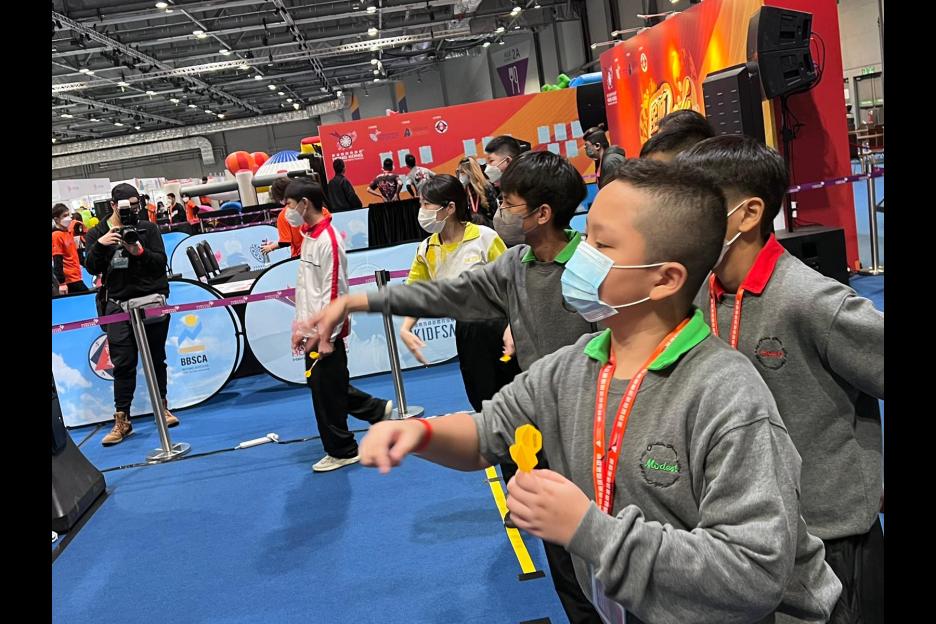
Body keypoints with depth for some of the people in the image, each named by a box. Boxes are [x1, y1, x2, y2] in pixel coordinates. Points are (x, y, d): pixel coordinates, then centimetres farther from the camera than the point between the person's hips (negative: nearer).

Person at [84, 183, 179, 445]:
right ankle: (122, 420, 2)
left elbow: (161, 261, -2)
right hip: (118, 305, 0)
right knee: (123, 364, -3)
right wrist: (100, 245, -18)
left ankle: (162, 407, 24)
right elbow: (92, 268, -1)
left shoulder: (148, 228, 5)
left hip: (152, 300, 0)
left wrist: (140, 252, -20)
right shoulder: (97, 233, 8)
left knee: (156, 358, 10)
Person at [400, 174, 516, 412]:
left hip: (498, 326, -4)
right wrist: (405, 329, -10)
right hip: (466, 332, 4)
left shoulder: (485, 237, -13)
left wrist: (513, 327, -19)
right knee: (483, 402, 11)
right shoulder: (427, 249, 1)